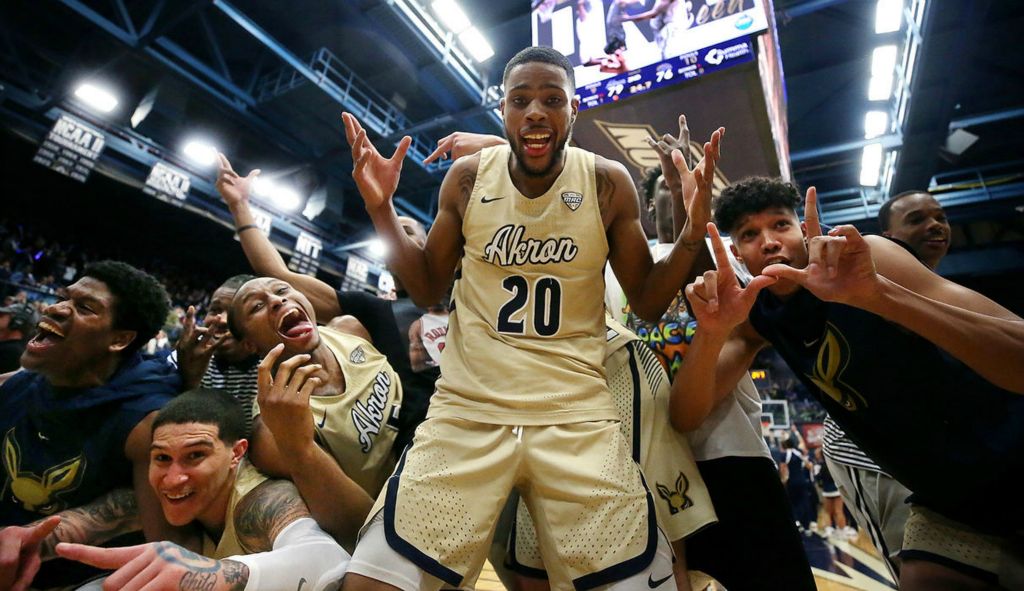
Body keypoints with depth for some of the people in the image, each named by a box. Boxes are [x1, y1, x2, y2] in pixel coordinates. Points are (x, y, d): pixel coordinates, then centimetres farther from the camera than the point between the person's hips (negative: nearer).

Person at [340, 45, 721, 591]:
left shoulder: (609, 184, 1)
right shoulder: (467, 177, 3)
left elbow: (647, 302, 8)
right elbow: (428, 290, 11)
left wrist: (693, 230, -8)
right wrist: (382, 211, -1)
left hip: (579, 416, 0)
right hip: (466, 411, 1)